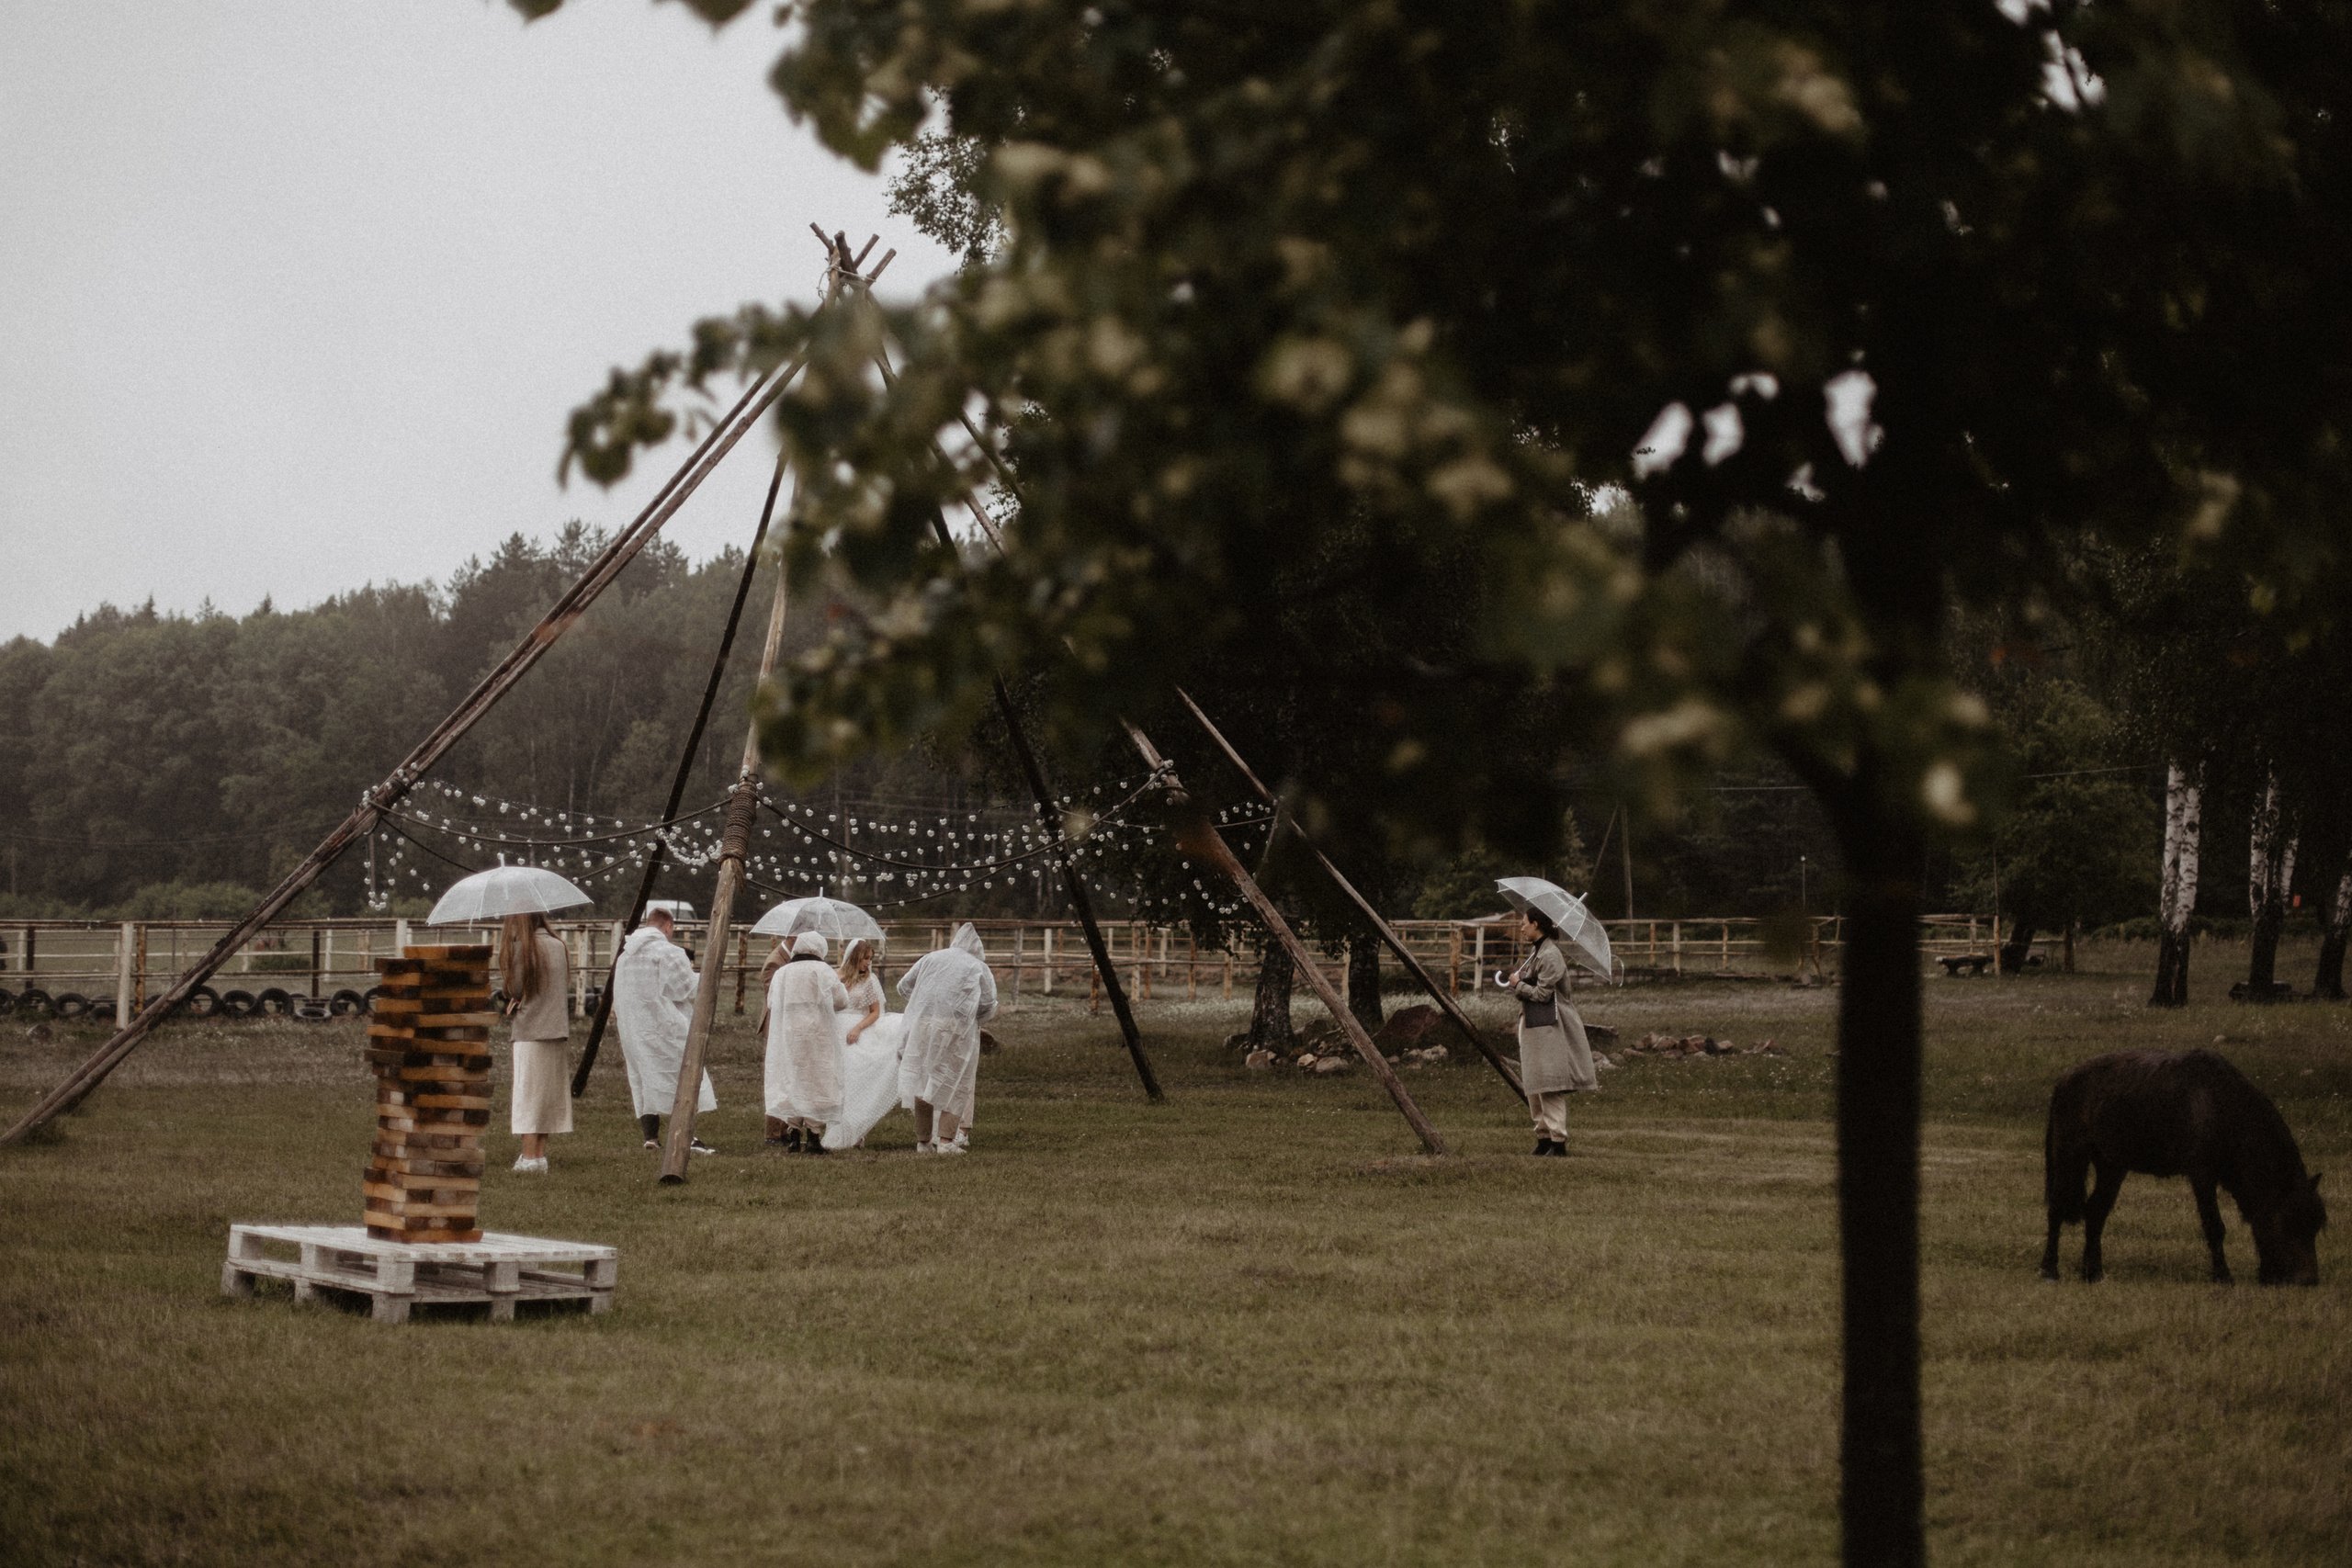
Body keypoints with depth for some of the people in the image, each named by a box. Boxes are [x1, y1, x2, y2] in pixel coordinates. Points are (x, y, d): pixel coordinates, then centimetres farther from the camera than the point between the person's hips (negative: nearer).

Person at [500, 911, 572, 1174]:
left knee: (529, 1094, -2)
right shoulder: (559, 946, 9)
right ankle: (540, 1154, 12)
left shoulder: (521, 947, -10)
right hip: (559, 1030, 6)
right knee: (548, 1094, 10)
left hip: (530, 1031, -6)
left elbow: (513, 988, -11)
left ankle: (530, 1157, -3)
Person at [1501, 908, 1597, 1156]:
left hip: (1548, 1027, -10)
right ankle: (1544, 1138, 16)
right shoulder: (1538, 953, 16)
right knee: (1534, 1088, 11)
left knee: (1549, 1088, -10)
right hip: (1533, 1025, 10)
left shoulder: (1550, 956, -15)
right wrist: (1515, 983, 6)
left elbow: (1542, 993, -19)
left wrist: (1517, 985, -5)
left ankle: (1558, 1142, -10)